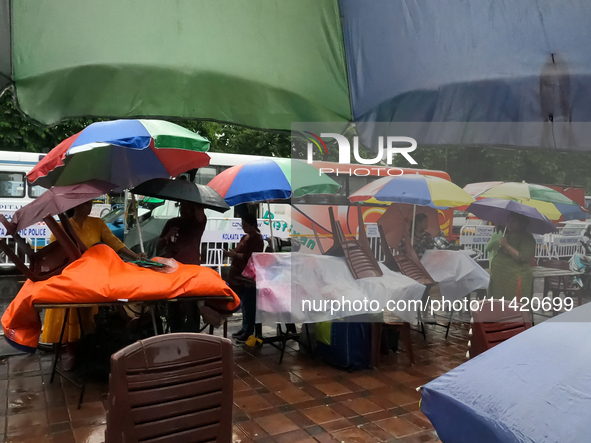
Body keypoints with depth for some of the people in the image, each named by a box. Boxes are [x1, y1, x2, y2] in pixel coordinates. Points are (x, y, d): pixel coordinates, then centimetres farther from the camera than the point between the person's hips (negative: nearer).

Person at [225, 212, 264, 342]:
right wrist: (232, 253, 7)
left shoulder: (257, 239, -13)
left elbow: (250, 257, -22)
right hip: (240, 276, 10)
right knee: (244, 304, 15)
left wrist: (234, 255, -21)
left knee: (249, 305, -4)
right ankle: (244, 329, 24)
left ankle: (249, 333, 1)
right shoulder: (245, 237, 16)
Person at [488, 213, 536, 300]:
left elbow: (523, 258, -19)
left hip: (515, 279, -7)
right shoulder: (506, 235, 17)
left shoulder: (527, 238, -5)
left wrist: (506, 245, -17)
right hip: (498, 278, 8)